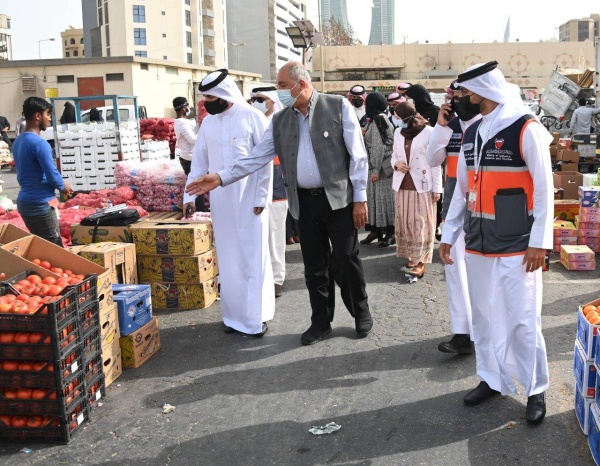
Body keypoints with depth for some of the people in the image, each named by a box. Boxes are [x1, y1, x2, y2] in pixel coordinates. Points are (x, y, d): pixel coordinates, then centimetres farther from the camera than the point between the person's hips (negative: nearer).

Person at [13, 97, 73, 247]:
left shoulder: (18, 141, 10)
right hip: (40, 203, -9)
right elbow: (52, 175, -20)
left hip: (24, 201, 9)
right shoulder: (39, 143, -18)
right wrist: (63, 186, 1)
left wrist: (58, 185, 12)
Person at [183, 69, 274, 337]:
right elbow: (199, 162, 13)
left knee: (254, 259, 3)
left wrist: (261, 197, -10)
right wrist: (190, 194, 6)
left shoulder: (251, 117, -6)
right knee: (228, 260, 10)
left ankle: (256, 317, 13)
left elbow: (266, 160, -7)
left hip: (249, 199, -4)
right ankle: (235, 315, 21)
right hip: (221, 201, 5)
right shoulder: (208, 123, 8)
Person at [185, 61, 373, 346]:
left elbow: (357, 155, -5)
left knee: (345, 262, 3)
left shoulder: (338, 106, -4)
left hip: (339, 199, -4)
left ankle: (361, 314, 26)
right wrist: (221, 178, -5)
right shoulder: (280, 121, 8)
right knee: (314, 266, 11)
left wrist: (360, 197, -8)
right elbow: (257, 158, 6)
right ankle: (321, 321, 27)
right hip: (304, 203, 4)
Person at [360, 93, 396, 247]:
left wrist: (376, 169, -19)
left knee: (384, 197, -4)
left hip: (380, 166, -9)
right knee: (374, 197, 12)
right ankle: (376, 230, 19)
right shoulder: (382, 119, 14)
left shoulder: (376, 121, -14)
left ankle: (390, 233, 3)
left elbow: (379, 147, -18)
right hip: (375, 165, 9)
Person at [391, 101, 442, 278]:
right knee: (405, 222, 9)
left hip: (422, 185, -5)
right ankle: (412, 255, 20)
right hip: (403, 184, 6)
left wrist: (437, 188, -9)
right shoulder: (398, 132, 9)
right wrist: (396, 163, -7)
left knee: (421, 223, -3)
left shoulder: (428, 132, -8)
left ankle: (421, 261, -3)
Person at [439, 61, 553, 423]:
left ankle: (536, 390, 17)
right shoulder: (472, 133, 10)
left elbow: (544, 187, -10)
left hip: (516, 247, -6)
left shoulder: (526, 128, -10)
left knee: (522, 321, 0)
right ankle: (493, 379, 29)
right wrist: (449, 233, 13)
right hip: (477, 243, 6)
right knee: (485, 316, 13)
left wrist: (540, 241, -12)